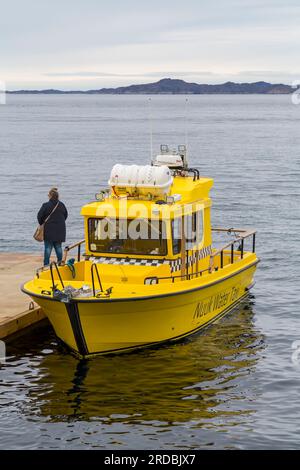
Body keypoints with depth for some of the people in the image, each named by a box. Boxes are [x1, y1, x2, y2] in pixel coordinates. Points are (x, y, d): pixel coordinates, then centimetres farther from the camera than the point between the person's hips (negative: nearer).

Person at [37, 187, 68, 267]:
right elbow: (66, 215, 13)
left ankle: (46, 263, -1)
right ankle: (60, 262, 13)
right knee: (58, 246, 12)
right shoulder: (61, 205, 2)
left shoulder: (46, 205, -12)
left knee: (48, 247, 1)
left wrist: (41, 224, 10)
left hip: (49, 229, -4)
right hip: (60, 230, 4)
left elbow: (40, 216, -7)